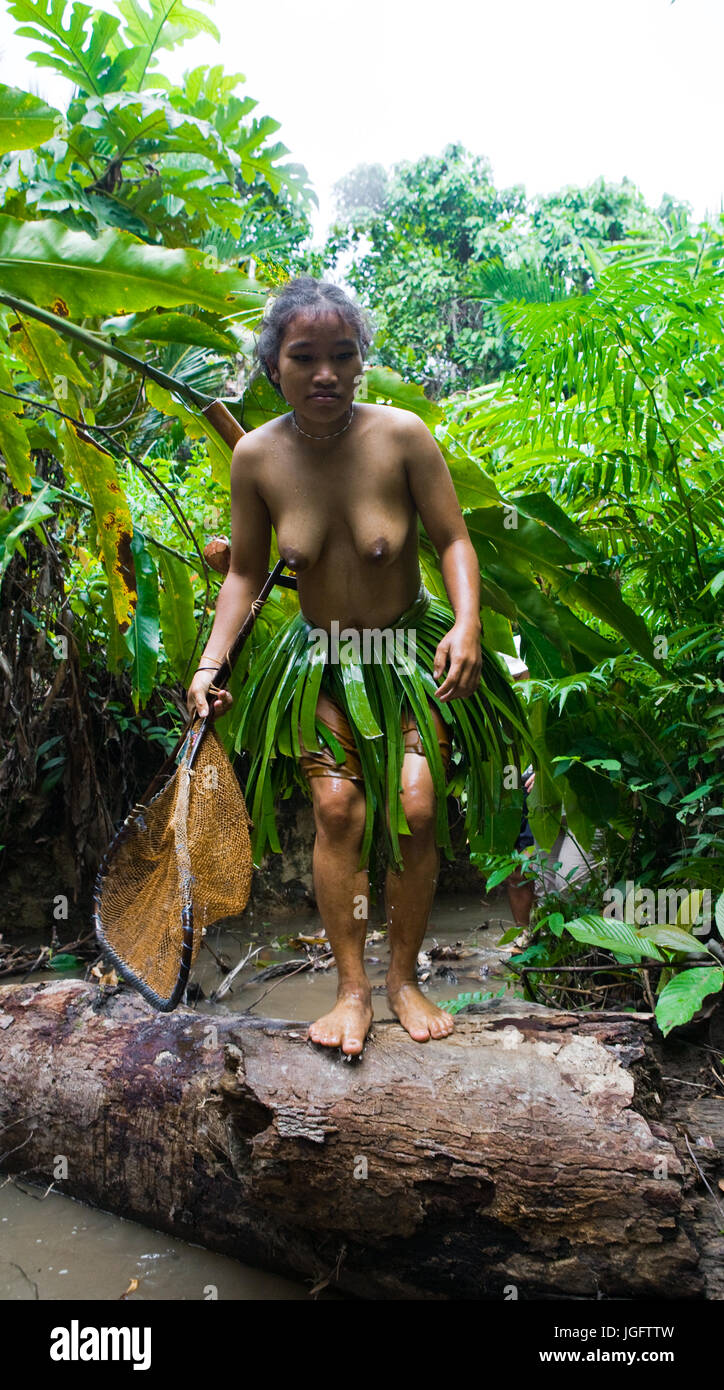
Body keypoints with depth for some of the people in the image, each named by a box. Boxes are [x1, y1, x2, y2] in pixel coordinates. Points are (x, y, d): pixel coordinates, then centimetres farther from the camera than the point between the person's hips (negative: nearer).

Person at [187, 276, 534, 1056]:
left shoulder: (401, 435, -17)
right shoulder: (256, 456, -10)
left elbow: (453, 540, -9)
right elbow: (245, 574, 0)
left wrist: (467, 624, -25)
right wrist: (209, 663, -9)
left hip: (410, 652, -1)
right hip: (319, 661, 1)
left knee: (416, 807, -10)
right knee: (337, 806, -11)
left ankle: (404, 978, 11)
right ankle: (352, 989, 4)